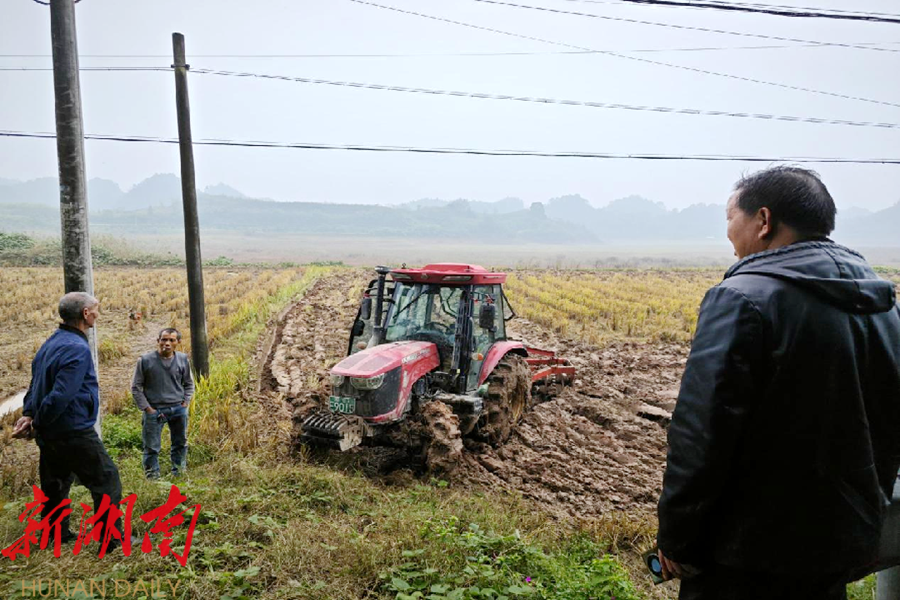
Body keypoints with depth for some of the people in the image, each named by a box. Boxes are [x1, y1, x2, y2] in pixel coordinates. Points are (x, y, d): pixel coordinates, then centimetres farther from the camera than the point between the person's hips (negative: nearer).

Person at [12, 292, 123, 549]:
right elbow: (61, 395, -26)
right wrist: (37, 424, -12)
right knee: (107, 480, 1)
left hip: (50, 432, 10)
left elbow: (37, 381, 15)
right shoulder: (77, 349, -22)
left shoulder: (52, 341, 9)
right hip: (73, 432, -10)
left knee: (55, 483, 21)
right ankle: (113, 539, 6)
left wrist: (28, 414, 8)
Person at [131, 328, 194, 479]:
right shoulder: (145, 360, -7)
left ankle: (179, 474, 30)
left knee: (180, 444, 14)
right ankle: (152, 477, 13)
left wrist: (185, 403, 4)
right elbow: (136, 387, -1)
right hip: (154, 410, -3)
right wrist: (147, 408, -6)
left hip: (178, 409, 3)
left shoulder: (183, 359, 2)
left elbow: (189, 384, 14)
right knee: (152, 448, 1)